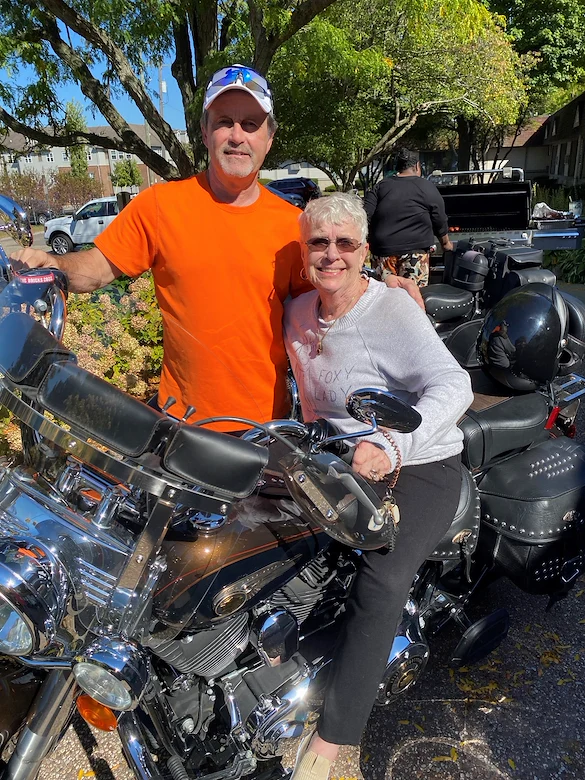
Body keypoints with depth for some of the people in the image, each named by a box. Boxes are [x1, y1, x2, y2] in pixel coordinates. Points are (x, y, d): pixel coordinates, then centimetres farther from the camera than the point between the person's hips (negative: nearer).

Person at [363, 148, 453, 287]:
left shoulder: (381, 186, 10)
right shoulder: (427, 188, 3)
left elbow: (364, 214, 0)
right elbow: (440, 222, 7)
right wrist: (446, 243, 23)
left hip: (382, 249, 3)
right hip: (414, 250, -3)